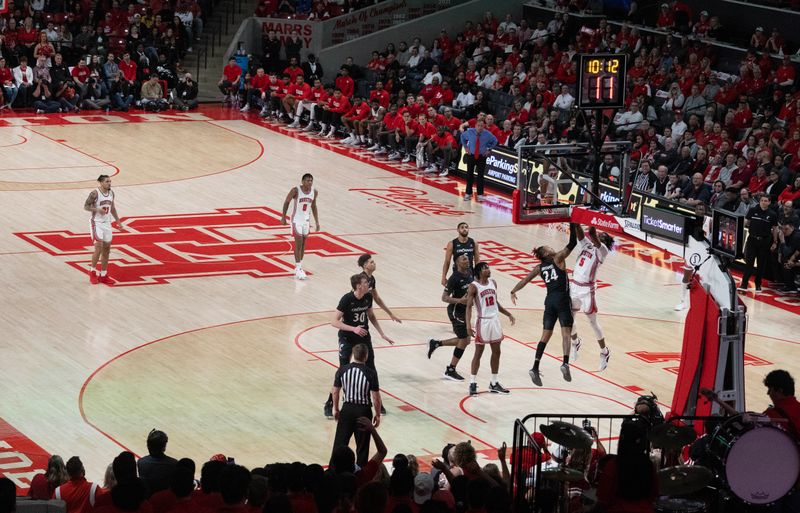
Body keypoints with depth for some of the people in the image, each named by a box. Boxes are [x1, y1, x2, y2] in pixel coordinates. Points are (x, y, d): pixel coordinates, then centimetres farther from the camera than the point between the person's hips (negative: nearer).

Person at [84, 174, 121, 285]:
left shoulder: (111, 193, 5)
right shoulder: (95, 193, -15)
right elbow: (86, 206, -12)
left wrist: (117, 221, 16)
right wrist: (97, 210, -27)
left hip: (107, 224, 7)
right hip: (97, 223, -7)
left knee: (106, 249, 7)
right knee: (98, 247, -14)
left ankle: (103, 275, 15)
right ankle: (93, 273, 3)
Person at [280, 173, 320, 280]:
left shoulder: (314, 192, -4)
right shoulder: (296, 190, -19)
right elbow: (286, 202, -6)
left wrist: (317, 222, 10)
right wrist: (283, 217, -3)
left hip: (306, 220, 5)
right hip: (296, 220, -5)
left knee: (303, 244, 10)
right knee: (299, 243, -10)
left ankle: (299, 266, 21)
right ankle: (298, 269, -7)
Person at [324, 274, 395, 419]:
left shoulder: (368, 297, -6)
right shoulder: (347, 299, -23)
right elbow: (334, 322, -23)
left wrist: (382, 334, 10)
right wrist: (353, 329, -32)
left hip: (363, 336, 5)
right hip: (347, 338, -5)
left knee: (371, 370, 8)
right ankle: (329, 405, 0)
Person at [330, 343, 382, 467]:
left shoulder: (342, 370, -6)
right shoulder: (371, 373, -14)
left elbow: (335, 391, 1)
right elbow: (376, 397, -11)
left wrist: (336, 409, 15)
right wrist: (378, 415, 2)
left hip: (347, 409, 2)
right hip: (364, 410, -2)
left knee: (339, 443, 11)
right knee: (362, 445, 9)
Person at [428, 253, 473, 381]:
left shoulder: (469, 274, 3)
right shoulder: (455, 278, -21)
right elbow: (444, 297, -20)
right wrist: (460, 300, -31)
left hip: (465, 310, 8)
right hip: (456, 311, -8)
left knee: (465, 340, 14)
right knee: (464, 340, -5)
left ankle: (435, 343, 29)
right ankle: (450, 371, 7)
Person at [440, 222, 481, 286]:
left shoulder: (473, 243, 0)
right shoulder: (452, 244, -8)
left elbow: (477, 260, 7)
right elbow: (447, 262, -3)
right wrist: (444, 277, -4)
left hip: (470, 272, 3)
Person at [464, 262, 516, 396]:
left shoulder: (493, 283, 8)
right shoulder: (474, 287, -12)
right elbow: (469, 307, -16)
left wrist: (508, 314, 19)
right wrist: (468, 325, -25)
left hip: (495, 320, 7)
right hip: (483, 321, -7)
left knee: (496, 352, 10)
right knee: (478, 353, -1)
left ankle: (494, 383, 20)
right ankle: (473, 384, 6)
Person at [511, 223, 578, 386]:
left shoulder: (540, 267, 11)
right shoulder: (558, 259, -1)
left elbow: (525, 280, 8)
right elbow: (572, 243, -5)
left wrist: (513, 292, 16)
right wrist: (572, 224, -1)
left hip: (550, 300, 5)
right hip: (562, 299, -5)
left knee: (545, 335, 7)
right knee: (566, 332, -8)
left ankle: (535, 368, -3)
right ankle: (565, 363, -27)